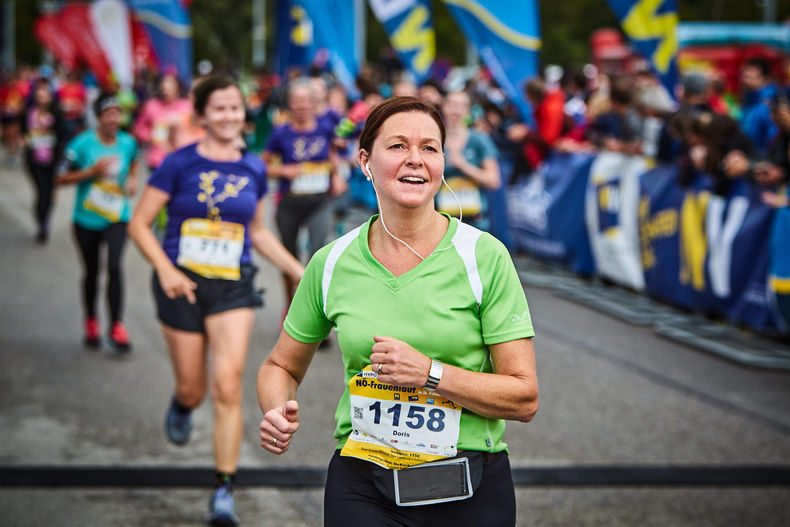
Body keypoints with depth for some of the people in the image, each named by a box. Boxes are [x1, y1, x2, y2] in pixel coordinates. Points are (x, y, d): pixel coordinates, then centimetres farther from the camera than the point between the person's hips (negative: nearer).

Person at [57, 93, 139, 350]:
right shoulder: (82, 143, -11)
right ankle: (91, 323, 33)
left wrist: (132, 180, 3)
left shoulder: (128, 142, -1)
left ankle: (117, 326, -11)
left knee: (114, 266, -18)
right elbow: (61, 178, -9)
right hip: (87, 219, -1)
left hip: (117, 217, 1)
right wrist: (92, 171, -19)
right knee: (91, 271, 12)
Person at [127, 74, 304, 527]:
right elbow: (140, 224, -3)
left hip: (233, 286, 1)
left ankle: (225, 490, -5)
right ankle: (181, 406, 48)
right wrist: (165, 268, -16)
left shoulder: (254, 169, 6)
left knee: (228, 386, -12)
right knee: (193, 388, 7)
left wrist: (299, 272, 15)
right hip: (183, 285, -1)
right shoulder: (180, 164, -5)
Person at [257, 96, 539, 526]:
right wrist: (277, 411, -8)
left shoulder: (484, 256, -7)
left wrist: (431, 373, -20)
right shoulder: (331, 264, 0)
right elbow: (281, 366, 14)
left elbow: (525, 398, -9)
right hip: (361, 489, 1)